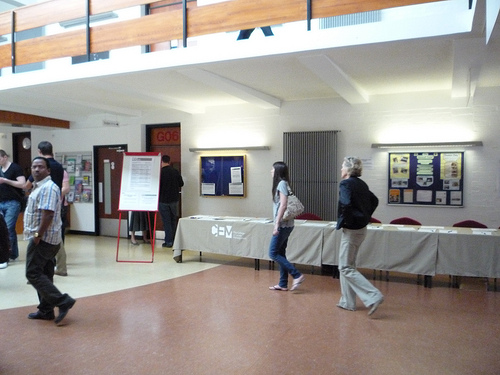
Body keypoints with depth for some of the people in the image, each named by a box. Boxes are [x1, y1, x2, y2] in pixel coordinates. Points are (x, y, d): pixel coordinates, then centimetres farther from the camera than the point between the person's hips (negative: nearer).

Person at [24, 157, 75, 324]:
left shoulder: (48, 187, -17)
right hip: (44, 239, 10)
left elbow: (48, 214, -26)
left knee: (33, 274, -7)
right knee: (43, 274, 13)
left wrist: (38, 236, -21)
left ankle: (63, 301, -8)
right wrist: (37, 235, 15)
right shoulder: (39, 187, 17)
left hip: (43, 239, -10)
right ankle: (46, 311, 21)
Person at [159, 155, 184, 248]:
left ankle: (168, 242, 4)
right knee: (173, 220, 16)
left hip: (163, 200, -4)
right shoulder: (175, 171, -2)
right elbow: (181, 184, 5)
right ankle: (174, 240, 22)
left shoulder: (160, 172, -13)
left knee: (166, 221, 3)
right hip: (174, 199, 4)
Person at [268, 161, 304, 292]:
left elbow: (283, 205, -20)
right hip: (284, 225, 9)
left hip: (283, 225, -9)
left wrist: (277, 224, -21)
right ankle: (283, 284, 17)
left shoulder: (282, 183, -12)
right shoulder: (281, 184, 15)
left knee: (273, 253, -5)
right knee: (280, 254, 12)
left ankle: (297, 275, -4)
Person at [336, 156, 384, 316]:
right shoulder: (361, 184, 11)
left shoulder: (345, 183, -15)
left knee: (346, 268, -1)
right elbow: (374, 201, 21)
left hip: (351, 229, -9)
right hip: (361, 228, 9)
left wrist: (341, 223, -15)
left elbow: (346, 205, -29)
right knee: (348, 265, 17)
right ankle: (348, 302, 23)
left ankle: (373, 296, -7)